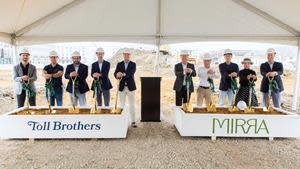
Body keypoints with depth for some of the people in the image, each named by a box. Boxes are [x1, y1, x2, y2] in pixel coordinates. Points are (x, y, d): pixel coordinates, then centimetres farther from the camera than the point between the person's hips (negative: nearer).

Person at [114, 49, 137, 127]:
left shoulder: (133, 64, 1)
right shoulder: (119, 64, 7)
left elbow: (131, 73, -18)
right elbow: (115, 73, -5)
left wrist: (123, 74, -36)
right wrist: (117, 75, -30)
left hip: (130, 87, -1)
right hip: (122, 87, 2)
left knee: (132, 105, 2)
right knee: (122, 105, 7)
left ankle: (133, 121, 11)